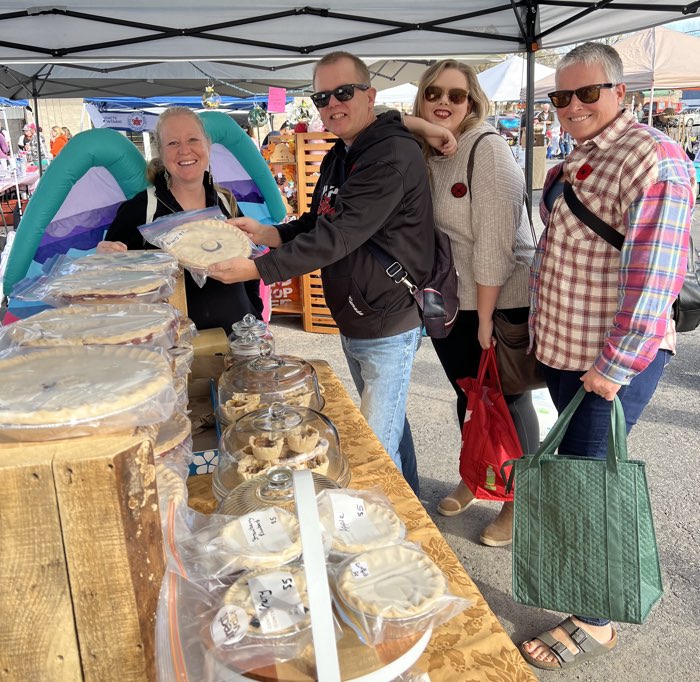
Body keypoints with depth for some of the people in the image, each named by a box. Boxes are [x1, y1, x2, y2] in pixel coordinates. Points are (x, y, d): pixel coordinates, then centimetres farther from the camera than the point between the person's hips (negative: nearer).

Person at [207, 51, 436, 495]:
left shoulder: (394, 154, -20)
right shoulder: (338, 157, 11)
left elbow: (339, 235, -28)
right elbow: (318, 224, 16)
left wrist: (259, 269, -28)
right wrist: (268, 233, -3)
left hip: (387, 328, -9)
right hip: (353, 323, 9)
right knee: (388, 423, 23)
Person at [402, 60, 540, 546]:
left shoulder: (488, 149, -16)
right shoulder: (423, 153, 4)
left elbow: (494, 242, -21)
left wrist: (485, 320, -20)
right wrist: (416, 127, -15)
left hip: (501, 303, -6)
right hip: (449, 303, 6)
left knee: (507, 401, 8)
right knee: (468, 396, 21)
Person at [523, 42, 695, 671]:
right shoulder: (576, 161, 13)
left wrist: (614, 364, -21)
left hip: (613, 363, -8)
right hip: (563, 349, 8)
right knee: (574, 467, 20)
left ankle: (595, 622, 15)